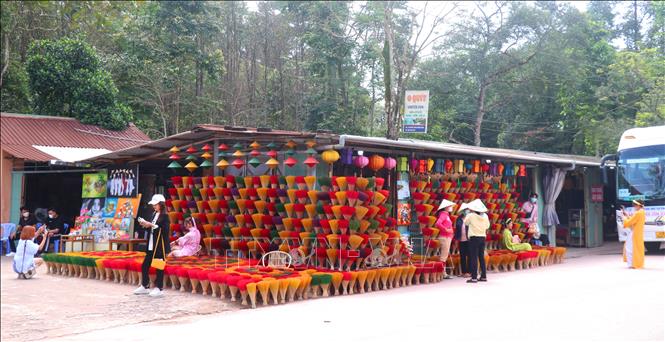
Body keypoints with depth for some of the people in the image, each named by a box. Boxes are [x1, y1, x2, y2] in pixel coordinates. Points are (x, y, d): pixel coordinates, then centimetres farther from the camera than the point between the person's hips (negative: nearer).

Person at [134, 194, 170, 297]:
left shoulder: (164, 216, -10)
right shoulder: (154, 214, 13)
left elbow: (165, 230, -20)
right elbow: (152, 229, 17)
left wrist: (152, 225, -20)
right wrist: (146, 225, -1)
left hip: (160, 245, -8)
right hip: (151, 245, 8)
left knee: (159, 267, -1)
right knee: (145, 265, 10)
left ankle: (159, 289, 7)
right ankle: (145, 286, 22)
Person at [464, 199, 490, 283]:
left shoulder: (471, 215, -11)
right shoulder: (485, 216, 1)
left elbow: (466, 222, 6)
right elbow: (487, 226, 11)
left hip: (474, 238, -5)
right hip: (482, 237, 5)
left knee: (474, 257, -4)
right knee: (481, 257, 13)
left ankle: (474, 277, -7)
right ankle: (483, 276, 17)